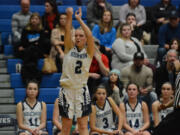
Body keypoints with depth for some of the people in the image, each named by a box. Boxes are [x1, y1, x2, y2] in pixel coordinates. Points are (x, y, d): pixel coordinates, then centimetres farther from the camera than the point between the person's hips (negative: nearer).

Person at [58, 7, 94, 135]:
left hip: (82, 90, -1)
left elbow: (90, 35, -16)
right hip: (67, 90, 1)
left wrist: (79, 19, -16)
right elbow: (67, 32, -12)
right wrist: (69, 17, -26)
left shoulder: (89, 51, 1)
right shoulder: (69, 48, 4)